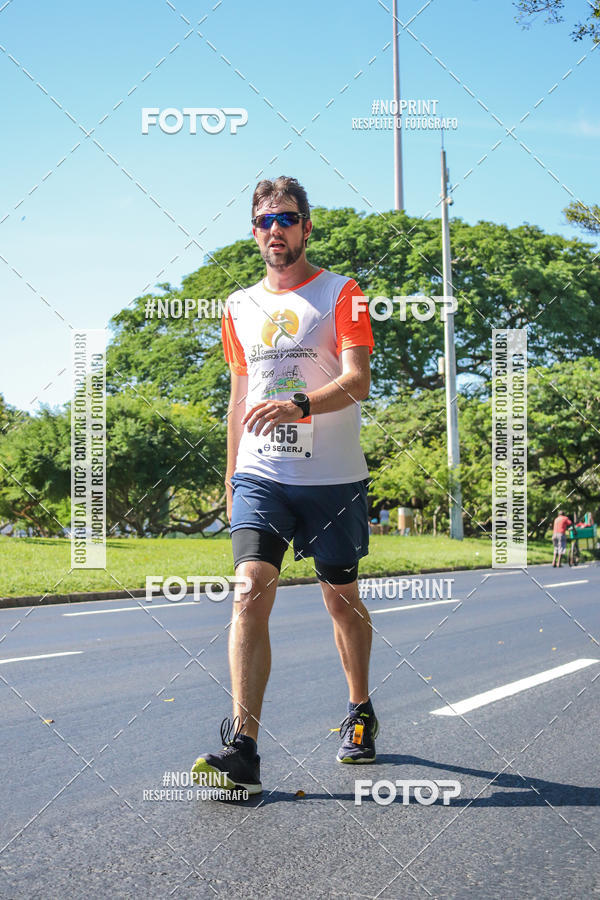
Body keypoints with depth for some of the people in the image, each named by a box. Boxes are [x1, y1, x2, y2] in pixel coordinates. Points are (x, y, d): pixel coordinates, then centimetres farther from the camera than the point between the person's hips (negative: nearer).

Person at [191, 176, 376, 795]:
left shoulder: (340, 293, 0)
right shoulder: (239, 307, 14)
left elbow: (357, 380, -13)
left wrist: (298, 406, -31)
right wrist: (231, 475, 19)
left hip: (333, 476, -2)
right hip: (260, 474, 2)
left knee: (341, 598, 9)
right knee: (251, 591, -15)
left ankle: (360, 715, 33)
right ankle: (242, 750, -19)